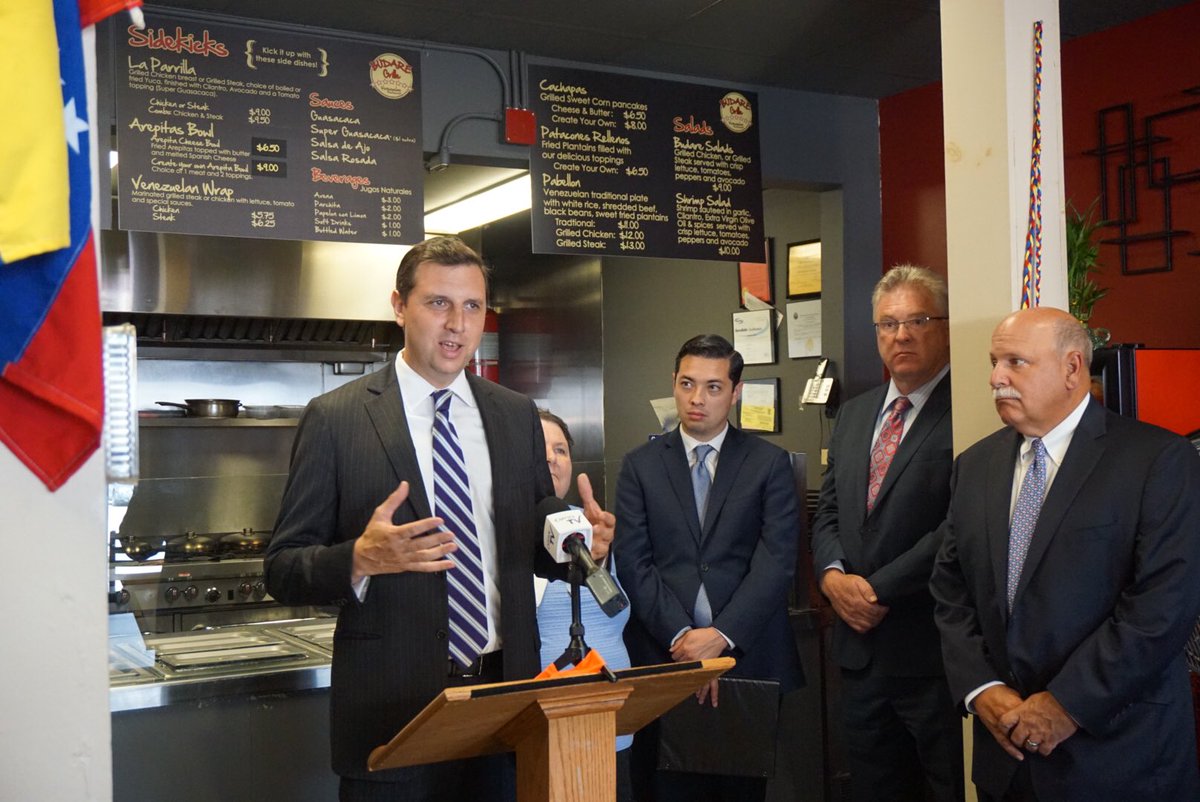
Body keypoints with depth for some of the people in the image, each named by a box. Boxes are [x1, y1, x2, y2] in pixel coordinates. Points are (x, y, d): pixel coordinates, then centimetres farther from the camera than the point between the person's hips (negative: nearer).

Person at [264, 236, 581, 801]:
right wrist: (361, 558, -25)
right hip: (394, 707, -3)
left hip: (506, 695, 4)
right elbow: (282, 569, -6)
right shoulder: (335, 418, -5)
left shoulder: (517, 416, 8)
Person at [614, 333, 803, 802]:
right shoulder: (640, 465, 8)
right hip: (665, 657, 1)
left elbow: (776, 562, -4)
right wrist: (681, 637, -12)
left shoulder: (769, 463, 5)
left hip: (747, 657, 0)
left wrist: (722, 636, -14)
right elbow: (633, 563, 0)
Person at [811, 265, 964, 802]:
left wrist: (879, 589, -14)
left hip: (933, 650, -7)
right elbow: (828, 512, 15)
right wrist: (832, 575, -4)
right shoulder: (854, 415, 14)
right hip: (861, 647, 7)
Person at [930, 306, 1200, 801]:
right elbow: (951, 590, 7)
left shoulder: (1160, 460, -10)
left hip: (1118, 753, -4)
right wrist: (981, 690, -7)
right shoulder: (975, 465, 8)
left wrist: (1067, 705, -17)